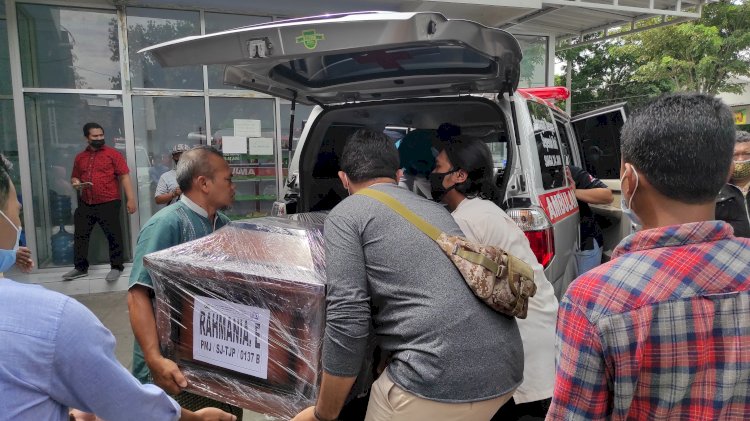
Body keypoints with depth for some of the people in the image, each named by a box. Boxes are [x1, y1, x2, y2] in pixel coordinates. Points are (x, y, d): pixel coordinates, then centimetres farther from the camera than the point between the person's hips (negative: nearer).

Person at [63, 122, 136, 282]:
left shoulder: (113, 154, -2)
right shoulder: (80, 157, 13)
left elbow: (124, 176, -7)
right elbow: (74, 177, 25)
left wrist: (131, 199, -14)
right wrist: (75, 183, -1)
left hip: (108, 203, -5)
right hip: (85, 204, 5)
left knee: (113, 235, 0)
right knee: (80, 235, 11)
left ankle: (116, 267, 12)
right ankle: (80, 267, 24)